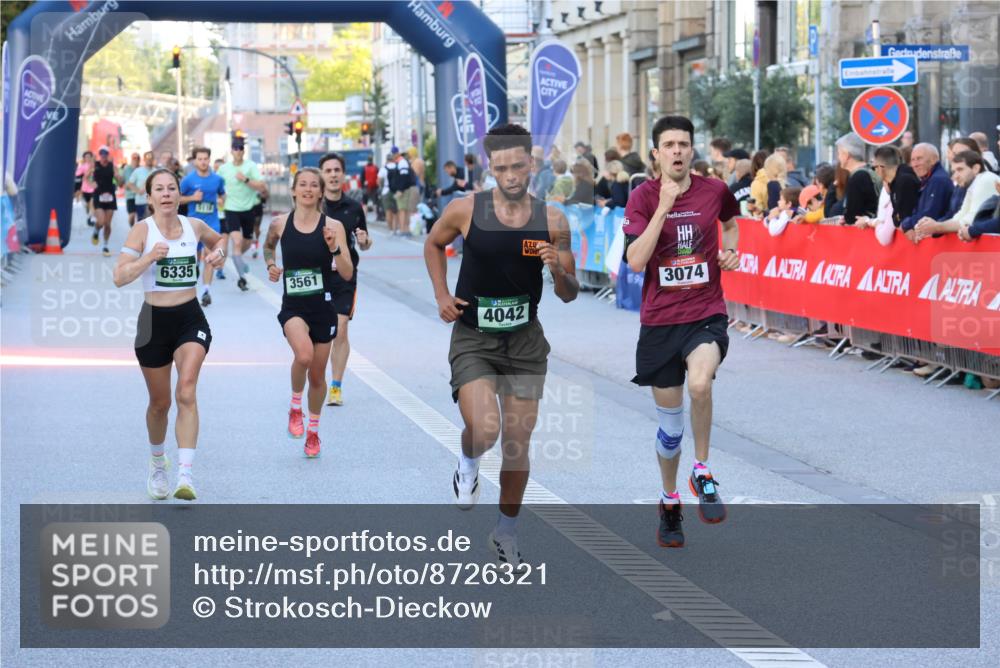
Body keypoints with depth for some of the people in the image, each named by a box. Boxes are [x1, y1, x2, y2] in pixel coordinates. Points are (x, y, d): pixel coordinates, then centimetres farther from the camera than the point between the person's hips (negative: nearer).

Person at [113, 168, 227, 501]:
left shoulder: (194, 226, 3)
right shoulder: (142, 229, -8)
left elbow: (218, 239, 27)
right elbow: (119, 277, -17)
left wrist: (219, 252, 5)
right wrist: (150, 257, -31)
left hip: (190, 318, 1)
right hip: (154, 321, -1)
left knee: (186, 391, -20)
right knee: (160, 403, 12)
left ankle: (186, 475, -27)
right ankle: (157, 463, 40)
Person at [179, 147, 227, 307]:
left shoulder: (217, 179, 2)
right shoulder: (188, 179, -4)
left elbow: (222, 194, 20)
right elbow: (178, 198, 3)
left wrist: (221, 201, -2)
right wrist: (192, 198, -13)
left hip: (212, 223, 0)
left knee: (209, 255, -14)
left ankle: (206, 290, -16)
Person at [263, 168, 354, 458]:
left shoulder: (333, 227, -6)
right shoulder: (280, 224, -2)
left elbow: (348, 274, -8)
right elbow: (268, 245, 23)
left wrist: (334, 248, -23)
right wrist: (270, 265, 4)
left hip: (323, 306, 1)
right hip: (293, 306, -1)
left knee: (317, 375, 12)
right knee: (303, 354, -31)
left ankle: (313, 431, 35)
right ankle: (295, 407, -3)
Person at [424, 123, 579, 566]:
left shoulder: (552, 221, -7)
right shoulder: (465, 210, -11)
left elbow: (569, 295, 0)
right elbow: (433, 244, 11)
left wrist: (558, 270, -22)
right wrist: (442, 296, 0)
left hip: (525, 338, 2)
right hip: (473, 337, -2)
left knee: (518, 441, 7)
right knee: (484, 430, -22)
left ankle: (507, 533, 26)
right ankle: (468, 464, 16)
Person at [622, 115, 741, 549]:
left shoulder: (715, 190, 0)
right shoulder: (643, 197, -5)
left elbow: (730, 220, 25)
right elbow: (636, 260, -17)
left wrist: (730, 248, 4)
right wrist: (664, 207, -22)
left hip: (706, 315, -1)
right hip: (659, 321, 1)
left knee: (700, 384, -32)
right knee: (669, 422, 9)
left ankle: (702, 473, -9)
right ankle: (670, 503, 32)